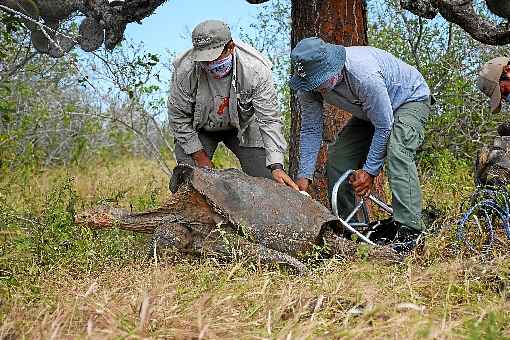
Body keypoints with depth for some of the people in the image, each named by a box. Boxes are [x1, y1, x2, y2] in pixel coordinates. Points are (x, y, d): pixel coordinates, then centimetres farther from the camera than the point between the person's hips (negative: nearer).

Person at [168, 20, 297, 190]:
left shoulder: (256, 69, -30)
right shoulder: (185, 70, -30)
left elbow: (269, 120, -25)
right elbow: (178, 118, -16)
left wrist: (276, 166, -34)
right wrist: (202, 160, -15)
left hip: (243, 127, 1)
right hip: (199, 130, 0)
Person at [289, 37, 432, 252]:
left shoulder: (364, 75, -42)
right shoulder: (309, 85, -22)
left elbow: (384, 126, -32)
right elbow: (311, 130, -11)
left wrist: (370, 170, -26)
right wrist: (304, 176, -17)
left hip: (410, 99, -7)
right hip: (368, 112, 7)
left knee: (397, 152, -32)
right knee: (337, 157, -6)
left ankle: (408, 229, -33)